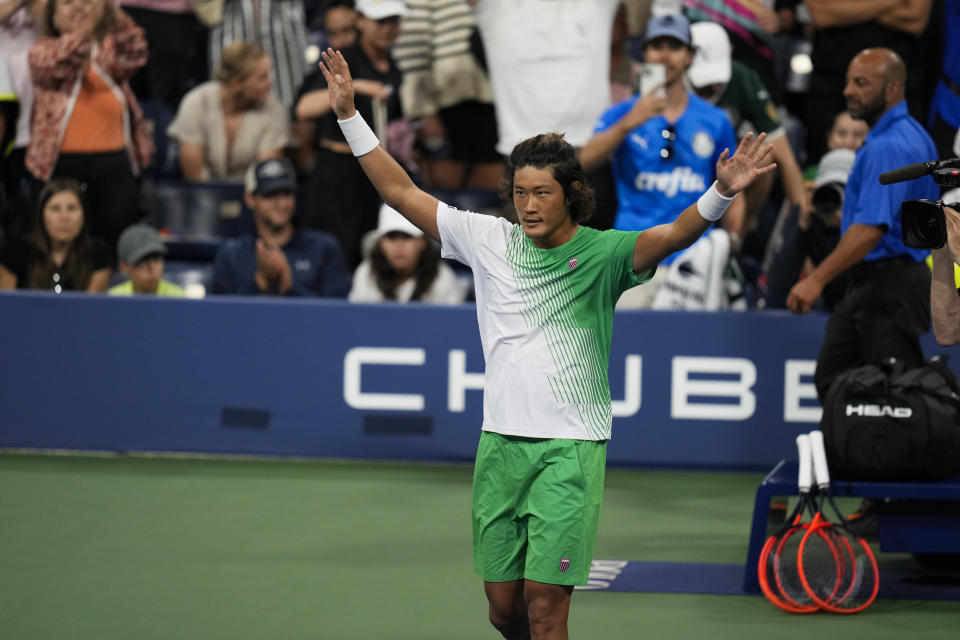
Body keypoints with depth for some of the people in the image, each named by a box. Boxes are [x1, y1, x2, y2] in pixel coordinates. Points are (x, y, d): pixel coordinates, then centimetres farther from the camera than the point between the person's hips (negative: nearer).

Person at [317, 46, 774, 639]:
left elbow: (669, 236, -23)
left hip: (570, 449, -4)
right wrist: (349, 114, 8)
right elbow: (402, 192, 11)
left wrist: (722, 194, -41)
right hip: (501, 442, 4)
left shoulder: (603, 253, -5)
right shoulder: (490, 240, 6)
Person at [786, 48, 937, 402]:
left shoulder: (888, 148, -20)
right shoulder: (911, 134, 15)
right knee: (832, 379, 9)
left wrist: (818, 279, -31)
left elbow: (871, 228, -29)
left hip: (888, 287, -11)